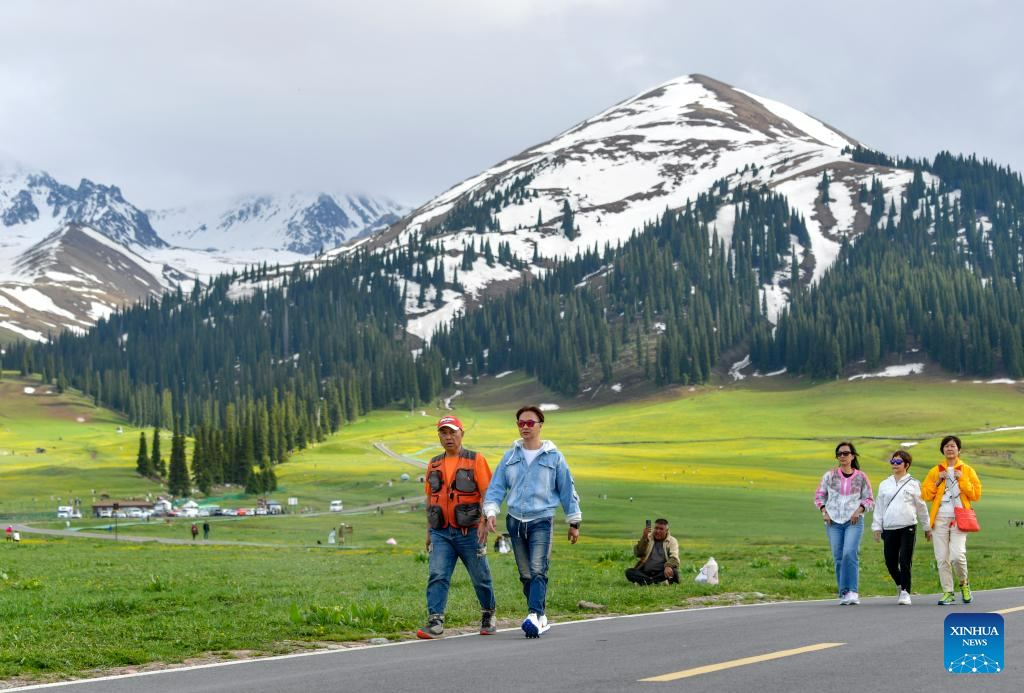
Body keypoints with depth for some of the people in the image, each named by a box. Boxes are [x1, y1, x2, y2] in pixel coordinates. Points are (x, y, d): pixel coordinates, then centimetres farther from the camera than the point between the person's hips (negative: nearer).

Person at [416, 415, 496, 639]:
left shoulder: (476, 460, -2)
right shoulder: (434, 465, 12)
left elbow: (487, 494, -6)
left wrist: (484, 523, -17)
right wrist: (429, 531, 15)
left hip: (469, 532, -3)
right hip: (441, 533, 3)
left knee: (480, 577, 8)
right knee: (437, 576, -10)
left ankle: (488, 617, 27)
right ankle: (435, 622, -13)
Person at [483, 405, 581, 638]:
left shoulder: (553, 457, 2)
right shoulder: (510, 456, 9)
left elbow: (567, 490, 7)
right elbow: (496, 487, 9)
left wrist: (574, 523, 8)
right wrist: (491, 513, -7)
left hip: (542, 520, -4)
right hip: (515, 521, 4)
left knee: (538, 570, -18)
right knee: (526, 575, 6)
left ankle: (534, 616, -27)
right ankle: (541, 618, 15)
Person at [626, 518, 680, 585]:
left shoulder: (672, 541, 8)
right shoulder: (648, 538, 14)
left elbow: (674, 559, -8)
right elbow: (637, 554, -1)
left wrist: (668, 566, -31)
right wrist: (644, 538, -12)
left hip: (662, 573, -2)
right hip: (645, 573, 2)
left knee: (674, 572, -33)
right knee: (629, 572, -25)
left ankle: (646, 582, -32)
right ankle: (658, 582, -36)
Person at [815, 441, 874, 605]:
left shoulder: (861, 477, 3)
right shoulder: (830, 475, 5)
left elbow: (869, 500, 9)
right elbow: (819, 496, 12)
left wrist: (859, 510, -9)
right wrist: (824, 511, -3)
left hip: (854, 522, -2)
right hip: (833, 522, 2)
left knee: (850, 554, -19)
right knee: (838, 558, 1)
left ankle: (851, 591, -15)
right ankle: (843, 593, 10)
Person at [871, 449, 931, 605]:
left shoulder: (913, 484, 6)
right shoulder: (884, 485, 14)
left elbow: (921, 507, 12)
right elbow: (878, 507, 16)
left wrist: (927, 528, 16)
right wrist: (877, 527, 9)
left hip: (908, 528, -3)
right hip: (889, 529, 3)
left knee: (905, 561, -10)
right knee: (890, 562, 2)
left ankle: (905, 592, -4)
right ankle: (900, 585, 28)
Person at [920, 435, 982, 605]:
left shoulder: (967, 471, 9)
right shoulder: (935, 471, 12)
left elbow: (976, 494, 2)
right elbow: (925, 494, 8)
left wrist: (962, 480, -7)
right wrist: (937, 481, -4)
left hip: (959, 519, -2)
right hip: (940, 519, 2)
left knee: (957, 555, -16)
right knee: (942, 558, -2)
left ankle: (964, 583, 11)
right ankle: (948, 593, 8)